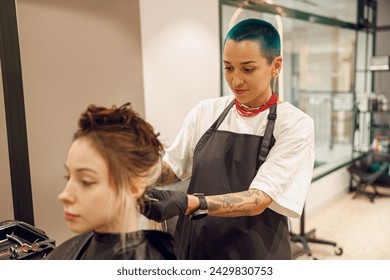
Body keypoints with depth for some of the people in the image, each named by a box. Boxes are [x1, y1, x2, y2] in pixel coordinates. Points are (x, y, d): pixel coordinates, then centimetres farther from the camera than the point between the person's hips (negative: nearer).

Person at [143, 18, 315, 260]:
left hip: (254, 252, -3)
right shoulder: (206, 111, -1)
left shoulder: (295, 124, -13)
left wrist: (189, 203, -35)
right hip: (195, 244, 4)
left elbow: (258, 200, -21)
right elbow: (172, 169, 3)